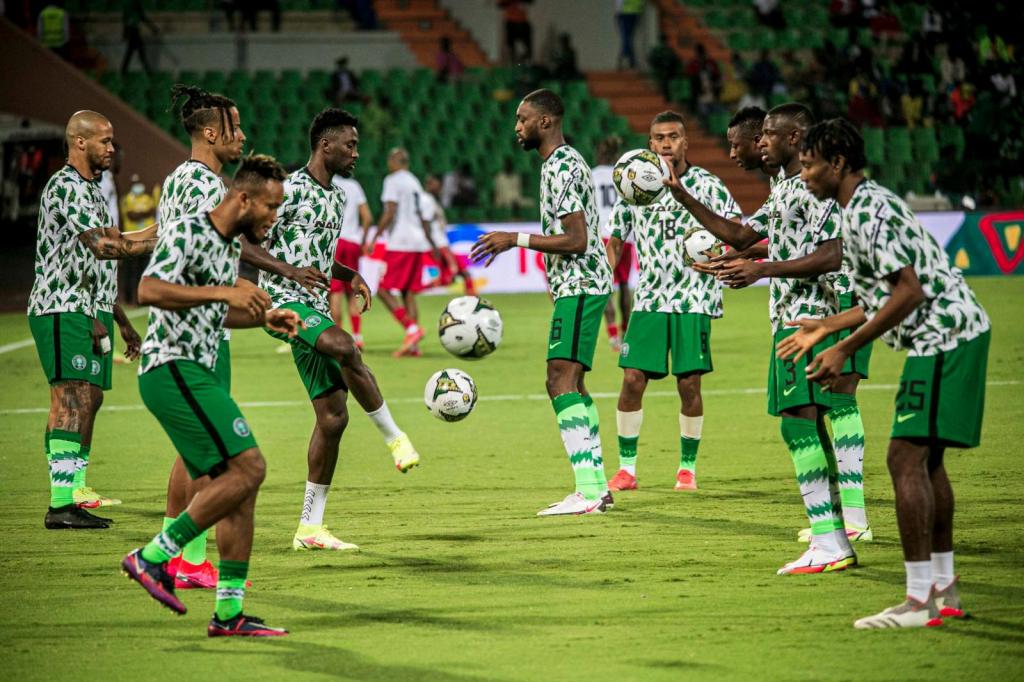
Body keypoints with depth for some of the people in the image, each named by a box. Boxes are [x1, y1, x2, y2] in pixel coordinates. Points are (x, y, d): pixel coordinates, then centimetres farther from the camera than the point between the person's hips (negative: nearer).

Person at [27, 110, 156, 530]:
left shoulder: (91, 189, 20)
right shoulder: (66, 187, -12)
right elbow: (103, 245, -24)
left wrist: (121, 323, 24)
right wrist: (156, 244, -20)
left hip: (89, 313, 10)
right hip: (62, 310, -10)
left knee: (88, 402, 8)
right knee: (71, 401, -15)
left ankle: (74, 496, 10)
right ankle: (60, 505, -19)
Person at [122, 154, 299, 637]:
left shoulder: (232, 244, 18)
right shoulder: (187, 231, -12)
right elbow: (149, 290, -25)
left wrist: (264, 318, 17)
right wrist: (224, 291, -25)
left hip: (195, 375, 10)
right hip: (172, 368, -10)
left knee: (240, 483, 5)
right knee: (247, 467, -16)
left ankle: (229, 611, 7)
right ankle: (153, 557, -10)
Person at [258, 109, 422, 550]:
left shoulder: (336, 197, 16)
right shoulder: (291, 190, -11)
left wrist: (350, 276, 11)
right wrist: (289, 271, -24)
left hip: (315, 309, 9)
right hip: (283, 301, -9)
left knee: (333, 416, 2)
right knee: (345, 347, -37)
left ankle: (310, 527, 8)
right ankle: (395, 437, -22)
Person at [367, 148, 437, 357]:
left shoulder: (393, 180, -4)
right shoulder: (415, 183, 19)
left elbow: (389, 213, -14)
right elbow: (423, 217, 23)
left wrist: (375, 238, -12)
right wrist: (432, 244, 31)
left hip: (400, 244, -8)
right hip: (418, 243, 8)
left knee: (384, 290, -6)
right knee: (408, 293, 9)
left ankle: (412, 328, -21)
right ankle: (413, 345, 3)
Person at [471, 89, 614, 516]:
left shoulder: (561, 168, -15)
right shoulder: (564, 161, 18)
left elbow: (576, 241, -22)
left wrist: (517, 239, -20)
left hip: (578, 287, -11)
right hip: (581, 287, 11)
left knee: (560, 380, -16)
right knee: (572, 383, 13)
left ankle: (587, 492, -22)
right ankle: (597, 488, 16)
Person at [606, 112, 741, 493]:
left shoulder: (705, 183, 0)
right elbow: (614, 239, 16)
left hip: (693, 299, -2)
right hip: (649, 298, 2)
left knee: (689, 383, -2)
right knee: (632, 379, -5)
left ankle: (688, 467, 12)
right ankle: (626, 468, 5)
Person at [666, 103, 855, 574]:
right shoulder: (782, 190, 20)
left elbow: (832, 256, -20)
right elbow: (742, 235, 29)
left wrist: (762, 269, -21)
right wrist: (682, 197, 23)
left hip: (807, 318, -10)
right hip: (789, 319, 10)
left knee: (798, 421, -15)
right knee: (806, 428, 10)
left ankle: (827, 544, -18)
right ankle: (836, 543, 12)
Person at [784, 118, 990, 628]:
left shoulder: (868, 213, -15)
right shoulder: (867, 204, 18)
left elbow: (909, 293, -23)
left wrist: (845, 350, -19)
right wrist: (826, 327, 27)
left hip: (942, 337, -11)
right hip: (956, 332, 11)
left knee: (906, 460, -12)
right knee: (925, 461, 16)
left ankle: (919, 601, -14)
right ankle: (943, 590, 23)